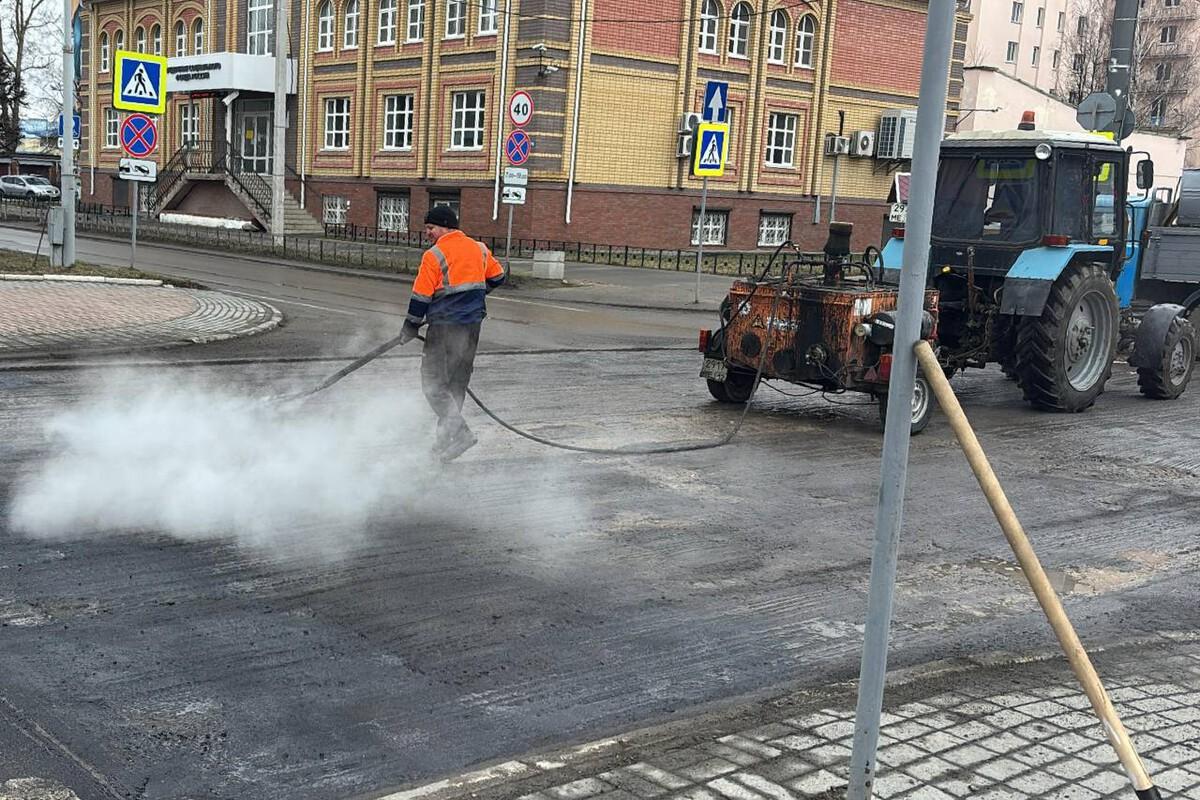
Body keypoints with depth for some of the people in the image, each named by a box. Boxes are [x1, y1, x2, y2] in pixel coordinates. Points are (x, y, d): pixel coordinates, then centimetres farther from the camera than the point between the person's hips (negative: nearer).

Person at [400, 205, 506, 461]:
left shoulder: (434, 256, -12)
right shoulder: (479, 249, 8)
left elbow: (421, 296, -11)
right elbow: (497, 277, 19)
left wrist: (410, 328, 0)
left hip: (445, 326, -7)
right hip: (473, 325, 7)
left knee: (433, 382, -1)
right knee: (457, 383, 15)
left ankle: (459, 432, -15)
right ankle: (447, 437, 21)